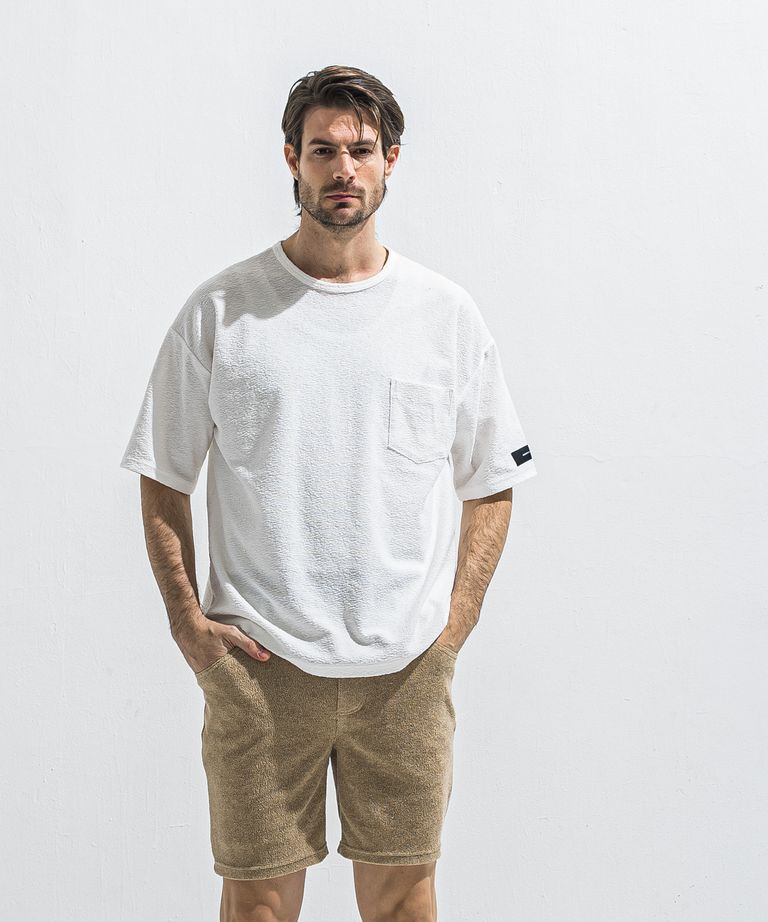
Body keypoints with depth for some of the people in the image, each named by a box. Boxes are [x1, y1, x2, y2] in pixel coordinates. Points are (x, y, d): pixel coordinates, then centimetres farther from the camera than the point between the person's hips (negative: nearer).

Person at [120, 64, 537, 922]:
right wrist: (188, 622, -2)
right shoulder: (220, 308, 1)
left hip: (406, 666, 1)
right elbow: (163, 478, 6)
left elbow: (490, 486, 9)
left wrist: (454, 624, 0)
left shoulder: (448, 313, 4)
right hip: (258, 662, -1)